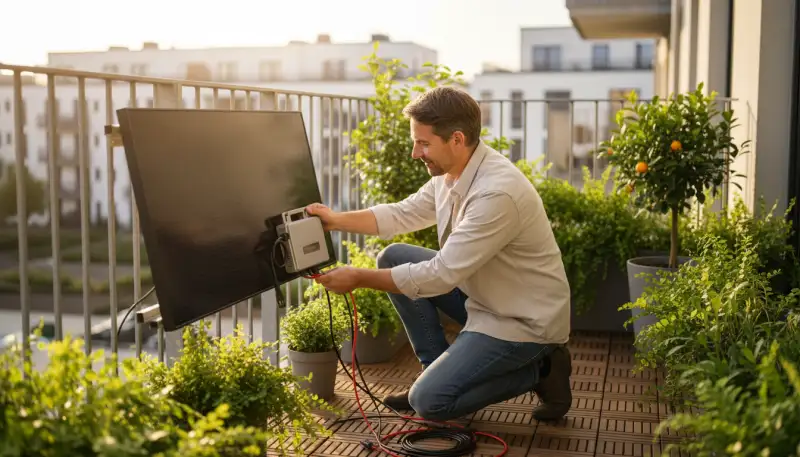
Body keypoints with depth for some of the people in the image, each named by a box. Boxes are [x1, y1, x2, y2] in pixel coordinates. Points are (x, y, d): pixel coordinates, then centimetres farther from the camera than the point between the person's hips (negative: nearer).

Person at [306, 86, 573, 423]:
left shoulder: (497, 192, -31)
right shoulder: (451, 172, -3)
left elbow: (440, 276, -29)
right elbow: (403, 214, 12)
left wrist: (359, 278, -22)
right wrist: (337, 220, 2)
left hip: (523, 320, -9)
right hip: (483, 294, 9)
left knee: (429, 400, -13)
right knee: (394, 258, 4)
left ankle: (539, 370, 2)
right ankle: (438, 369, 11)